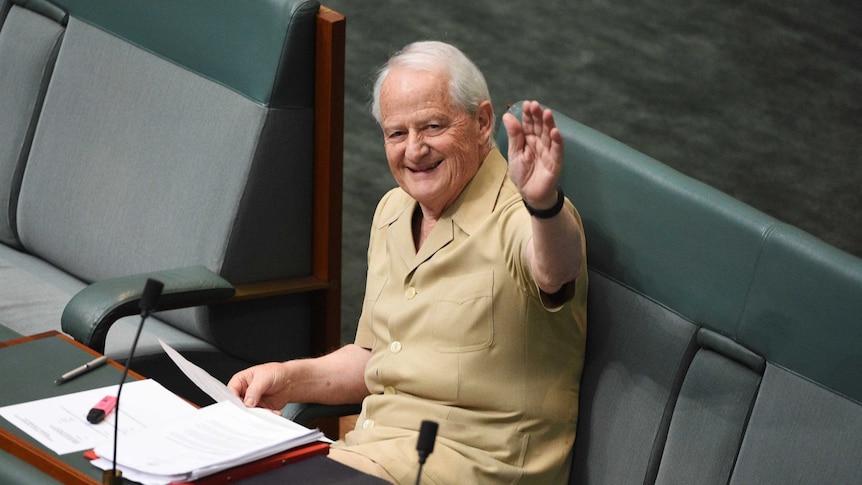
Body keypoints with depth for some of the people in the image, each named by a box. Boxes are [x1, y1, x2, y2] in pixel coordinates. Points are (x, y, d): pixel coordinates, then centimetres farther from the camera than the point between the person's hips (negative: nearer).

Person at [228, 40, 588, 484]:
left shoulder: (515, 216, -15)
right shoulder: (392, 211, 12)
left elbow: (555, 273, -41)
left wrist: (544, 205, -62)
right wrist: (291, 379, 5)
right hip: (373, 445, 8)